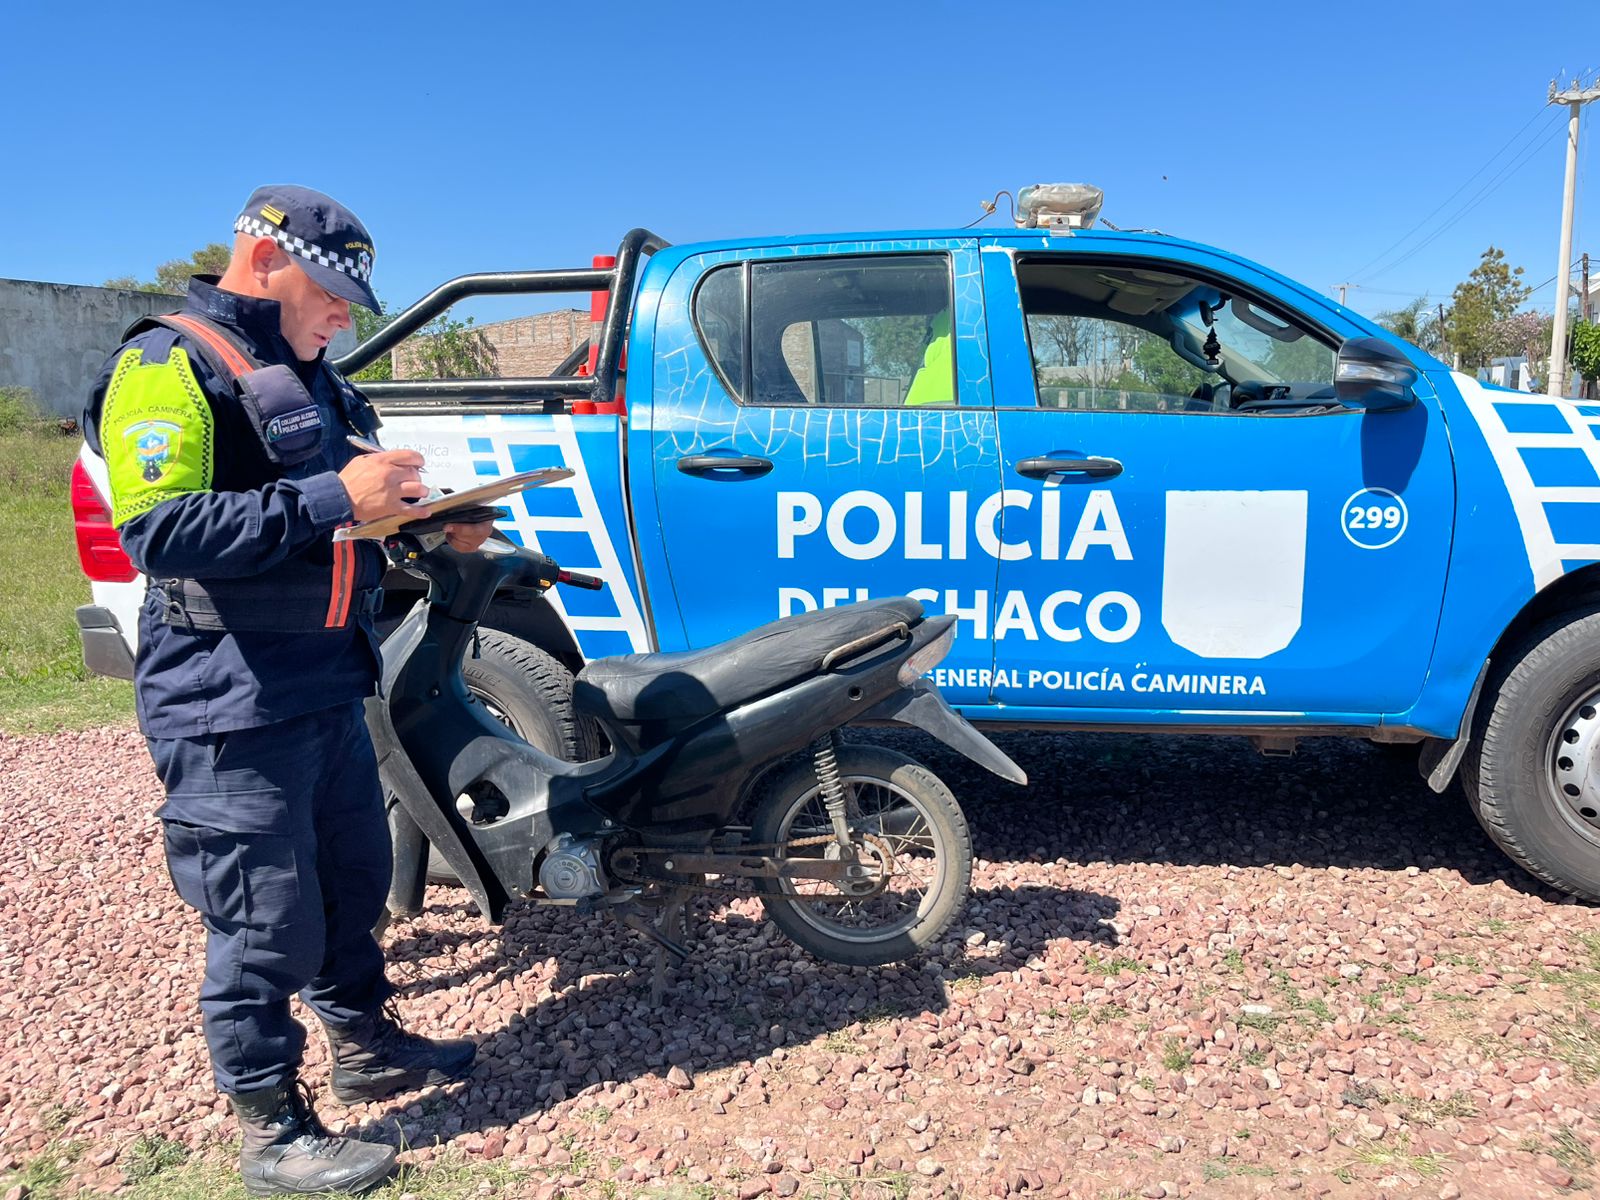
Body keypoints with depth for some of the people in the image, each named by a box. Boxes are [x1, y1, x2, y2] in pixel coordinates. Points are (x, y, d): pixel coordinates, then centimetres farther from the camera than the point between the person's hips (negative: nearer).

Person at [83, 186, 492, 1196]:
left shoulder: (307, 376, 16)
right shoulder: (169, 365, -12)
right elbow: (159, 532, -25)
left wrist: (426, 524, 8)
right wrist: (333, 498, -28)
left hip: (328, 685, 9)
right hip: (232, 704, -9)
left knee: (354, 878, 21)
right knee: (267, 923, 2)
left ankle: (367, 1045, 41)